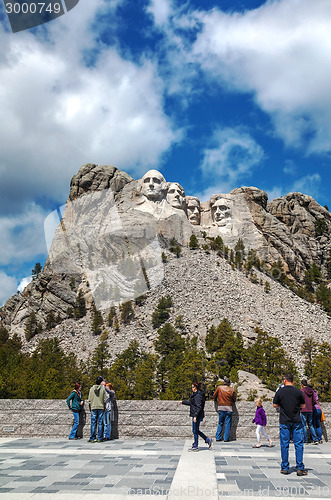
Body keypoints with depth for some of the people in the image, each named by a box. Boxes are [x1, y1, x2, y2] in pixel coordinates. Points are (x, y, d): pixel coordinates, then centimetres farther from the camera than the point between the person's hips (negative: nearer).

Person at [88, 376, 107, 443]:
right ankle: (99, 438, 5)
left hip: (93, 408, 1)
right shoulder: (103, 389, -3)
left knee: (93, 423, 4)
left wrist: (90, 407, 12)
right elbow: (105, 399, -2)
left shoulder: (92, 389, 0)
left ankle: (92, 438, 4)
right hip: (101, 408, -1)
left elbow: (89, 400, 2)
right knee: (100, 423, 4)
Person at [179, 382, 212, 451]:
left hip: (197, 416, -10)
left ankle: (195, 447, 12)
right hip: (196, 415, 10)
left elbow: (199, 407, -23)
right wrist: (182, 402, 29)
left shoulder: (198, 395, -18)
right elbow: (191, 403, 26)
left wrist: (195, 416, -24)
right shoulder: (195, 394, 13)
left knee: (195, 431, 1)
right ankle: (208, 440, 21)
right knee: (196, 430, 15)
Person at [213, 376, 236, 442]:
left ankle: (218, 437, 11)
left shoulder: (219, 388, -1)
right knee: (227, 424, 6)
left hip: (220, 407, 2)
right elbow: (234, 400, 6)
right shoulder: (231, 390, -3)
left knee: (220, 423, 12)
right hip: (229, 408, -2)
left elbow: (214, 395, 7)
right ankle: (226, 438, 6)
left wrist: (216, 400, 26)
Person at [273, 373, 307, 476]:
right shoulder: (298, 391, -3)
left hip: (284, 422, 0)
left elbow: (275, 405, 2)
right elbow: (303, 406, 7)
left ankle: (285, 468, 11)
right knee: (299, 444, 6)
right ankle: (300, 468, 4)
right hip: (296, 421, 1)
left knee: (284, 445, 6)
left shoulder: (280, 392, -5)